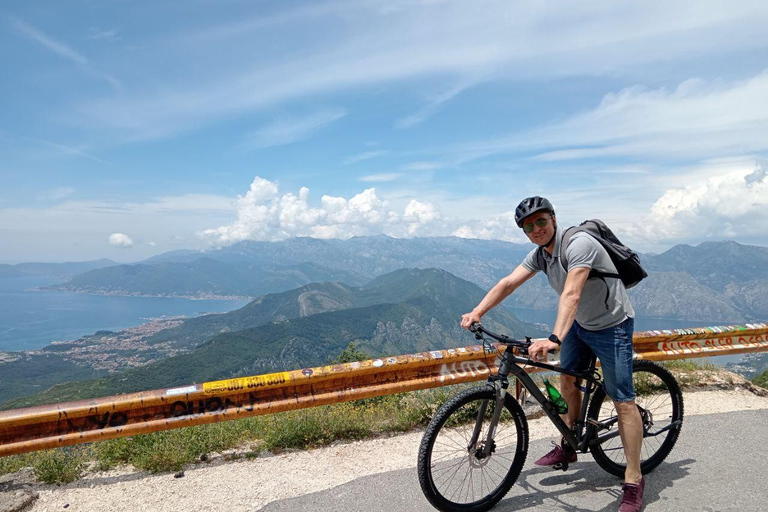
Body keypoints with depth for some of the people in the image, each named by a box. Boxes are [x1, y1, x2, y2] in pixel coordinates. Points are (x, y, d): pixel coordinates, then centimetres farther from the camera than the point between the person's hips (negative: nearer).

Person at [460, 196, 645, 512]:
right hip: (580, 323, 8)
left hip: (612, 326, -8)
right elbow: (508, 283, -8)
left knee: (623, 401, -6)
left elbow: (570, 295, -41)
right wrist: (476, 313, -19)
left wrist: (554, 340, -52)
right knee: (567, 380, 16)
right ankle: (567, 447, 34)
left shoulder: (578, 244, -28)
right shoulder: (540, 254, -2)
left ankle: (633, 480, 6)